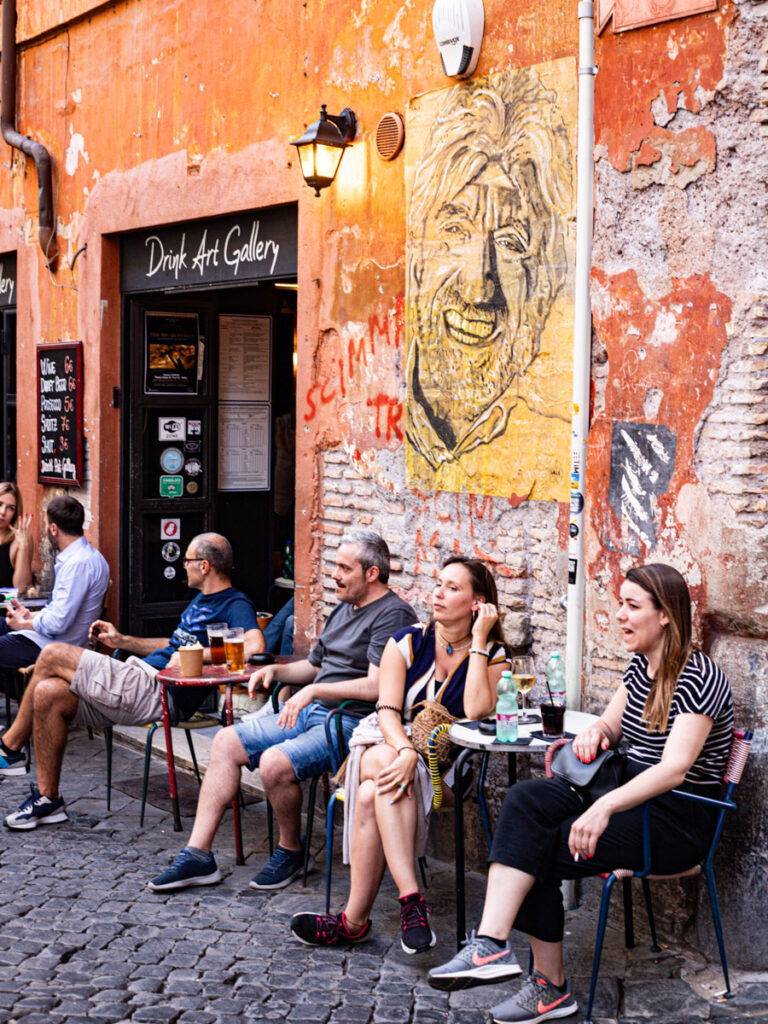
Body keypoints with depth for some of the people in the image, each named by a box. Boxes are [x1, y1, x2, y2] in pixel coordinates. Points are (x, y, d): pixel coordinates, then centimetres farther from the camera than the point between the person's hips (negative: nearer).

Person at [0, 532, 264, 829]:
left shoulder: (235, 605, -9)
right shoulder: (202, 600, 23)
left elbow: (255, 646, -28)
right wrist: (122, 641, 26)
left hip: (154, 691, -10)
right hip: (140, 675, 10)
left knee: (52, 655, -10)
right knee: (47, 694, -6)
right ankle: (47, 799, 2)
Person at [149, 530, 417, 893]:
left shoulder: (393, 615, -11)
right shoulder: (343, 610, 20)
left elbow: (377, 687, -23)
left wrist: (314, 691, -18)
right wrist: (275, 670, 11)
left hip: (350, 723, -10)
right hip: (310, 712, 10)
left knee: (275, 762, -30)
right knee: (227, 741, -1)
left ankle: (291, 851, -2)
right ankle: (198, 855, -1)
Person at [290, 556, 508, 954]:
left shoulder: (492, 654, 1)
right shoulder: (407, 642, 4)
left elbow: (475, 712, -17)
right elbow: (387, 710, -5)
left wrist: (478, 642, -13)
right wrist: (405, 750, -26)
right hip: (387, 742, 2)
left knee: (371, 795, -30)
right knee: (387, 767, -36)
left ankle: (355, 920, -27)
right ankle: (410, 898, -39)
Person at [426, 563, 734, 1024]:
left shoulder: (699, 676, -16)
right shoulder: (640, 666, 11)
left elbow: (674, 768, -28)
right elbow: (611, 722, 24)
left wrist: (605, 806, -41)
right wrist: (597, 730, -3)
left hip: (680, 818, -8)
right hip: (633, 794, 8)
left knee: (541, 851, -21)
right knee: (525, 800, -18)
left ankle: (551, 986, -12)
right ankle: (491, 943, -24)